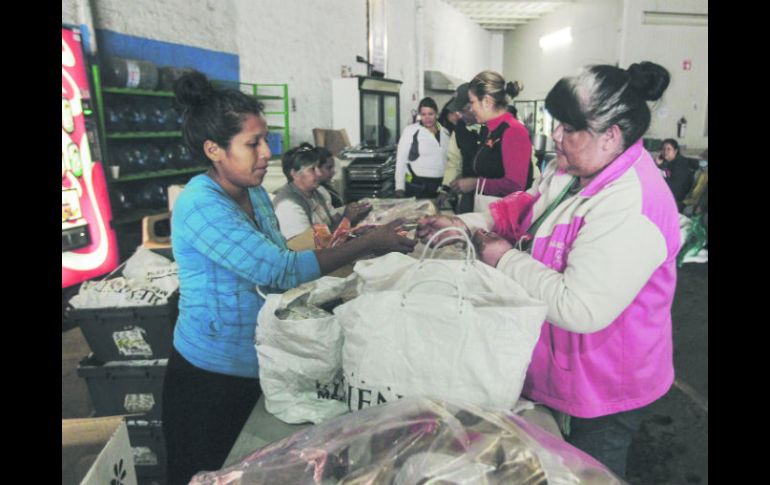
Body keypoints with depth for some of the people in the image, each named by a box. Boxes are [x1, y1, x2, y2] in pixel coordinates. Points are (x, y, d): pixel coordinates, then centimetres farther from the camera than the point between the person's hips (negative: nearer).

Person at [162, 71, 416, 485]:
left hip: (258, 366, 7)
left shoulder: (256, 194, 3)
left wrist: (346, 241, -8)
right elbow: (280, 270, -27)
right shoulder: (199, 204, -23)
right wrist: (368, 243, -23)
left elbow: (276, 268, 2)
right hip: (210, 375, -7)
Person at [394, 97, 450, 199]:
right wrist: (399, 188, -8)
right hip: (416, 186, -4)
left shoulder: (445, 133, 9)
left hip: (440, 186, 4)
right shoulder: (410, 131, -4)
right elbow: (401, 160, -3)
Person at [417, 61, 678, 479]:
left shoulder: (628, 210, -34)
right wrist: (465, 224, -7)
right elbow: (523, 208, 8)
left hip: (603, 393, -8)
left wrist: (506, 260, -25)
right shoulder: (571, 169, -5)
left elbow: (580, 310, -36)